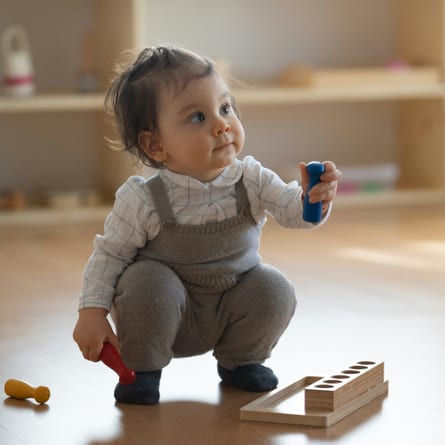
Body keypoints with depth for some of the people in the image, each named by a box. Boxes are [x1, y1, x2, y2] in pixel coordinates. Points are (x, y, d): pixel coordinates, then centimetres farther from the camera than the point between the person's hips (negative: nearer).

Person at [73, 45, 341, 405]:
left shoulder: (251, 180, -14)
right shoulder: (142, 200, -21)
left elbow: (293, 211, -20)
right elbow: (110, 254, -11)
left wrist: (314, 199, -43)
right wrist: (92, 313, -19)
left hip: (234, 308, 3)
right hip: (167, 312, -3)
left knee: (274, 290, -21)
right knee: (146, 280, -31)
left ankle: (239, 361, 9)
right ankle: (142, 369, -4)